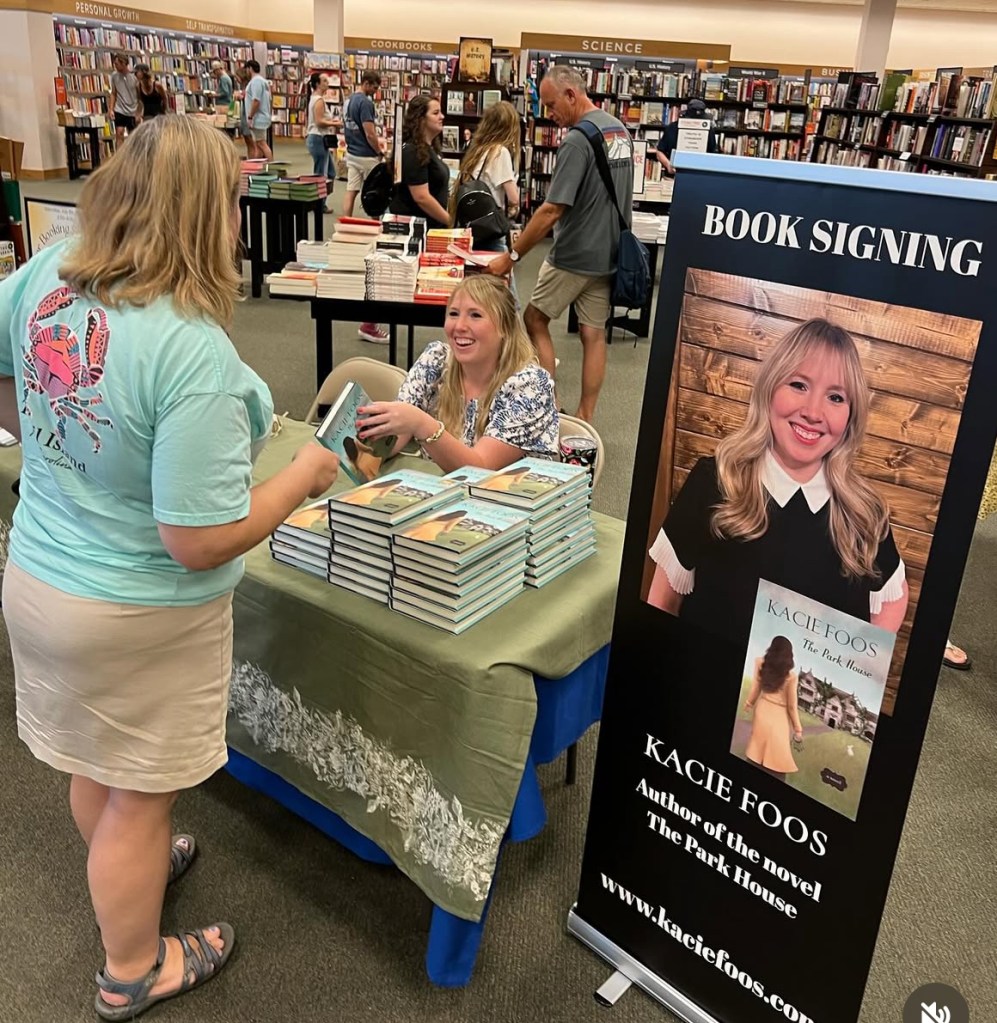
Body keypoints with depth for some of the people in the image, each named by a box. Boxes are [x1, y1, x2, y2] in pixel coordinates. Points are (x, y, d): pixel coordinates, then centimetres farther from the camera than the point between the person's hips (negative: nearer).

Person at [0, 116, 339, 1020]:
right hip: (136, 618, -7)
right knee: (137, 793, 16)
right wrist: (304, 475, -15)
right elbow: (201, 541, -29)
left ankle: (125, 871, 58)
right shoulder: (196, 355, -31)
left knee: (93, 760, 29)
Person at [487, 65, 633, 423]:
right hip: (609, 253, 8)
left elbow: (552, 211, -24)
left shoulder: (578, 139, -19)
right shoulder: (620, 130, 9)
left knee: (535, 320, 10)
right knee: (593, 333, 9)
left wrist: (511, 256, -20)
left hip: (574, 256, -8)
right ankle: (585, 418, 14)